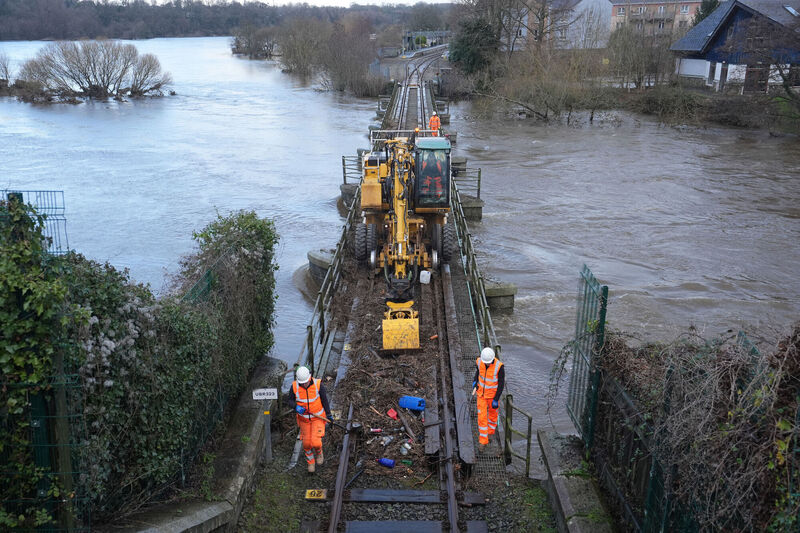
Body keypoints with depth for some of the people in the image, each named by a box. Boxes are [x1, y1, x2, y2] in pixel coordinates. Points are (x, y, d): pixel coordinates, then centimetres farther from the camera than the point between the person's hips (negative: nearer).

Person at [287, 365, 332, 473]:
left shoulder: (318, 385, -25)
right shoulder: (294, 386, -22)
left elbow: (324, 399, -9)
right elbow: (290, 400, -5)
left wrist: (328, 414, 1)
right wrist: (296, 407, -28)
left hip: (318, 417, -2)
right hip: (304, 418, 2)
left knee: (316, 442, -12)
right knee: (306, 443, 11)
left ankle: (319, 452, 26)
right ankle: (311, 462, 40)